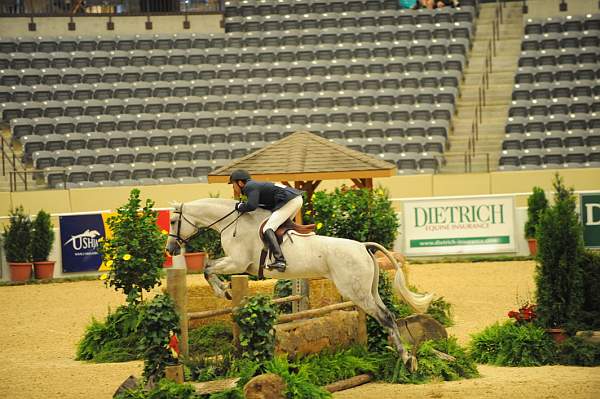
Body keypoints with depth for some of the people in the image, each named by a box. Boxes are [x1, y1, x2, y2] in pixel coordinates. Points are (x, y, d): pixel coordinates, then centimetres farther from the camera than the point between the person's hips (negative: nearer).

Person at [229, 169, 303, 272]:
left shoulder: (250, 187, -5)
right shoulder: (256, 185, 25)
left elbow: (252, 206, -20)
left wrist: (240, 206, 0)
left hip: (289, 201, -10)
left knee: (267, 229, -14)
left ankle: (280, 261, -28)